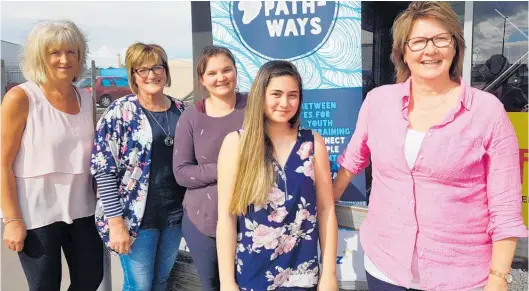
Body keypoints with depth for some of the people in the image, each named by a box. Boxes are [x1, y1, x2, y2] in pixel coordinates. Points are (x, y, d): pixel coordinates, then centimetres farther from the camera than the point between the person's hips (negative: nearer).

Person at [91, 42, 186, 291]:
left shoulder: (181, 110, 5)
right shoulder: (120, 112, -10)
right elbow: (104, 169, -13)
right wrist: (115, 221, -15)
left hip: (175, 214, 5)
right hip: (137, 216, -4)